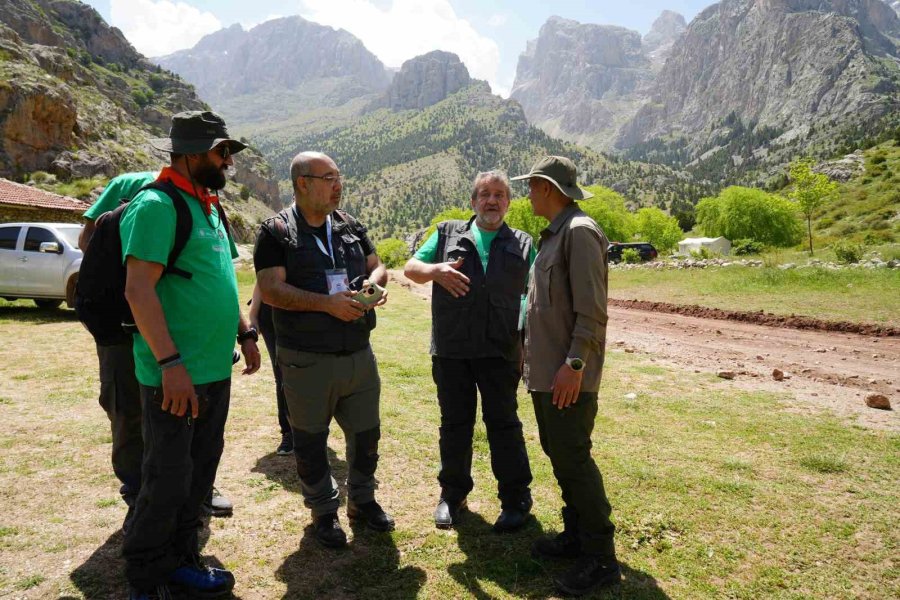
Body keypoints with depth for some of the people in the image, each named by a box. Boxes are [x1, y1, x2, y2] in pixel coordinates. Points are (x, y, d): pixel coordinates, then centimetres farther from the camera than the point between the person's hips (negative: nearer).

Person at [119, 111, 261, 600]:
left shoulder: (210, 206, 14)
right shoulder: (156, 205, -13)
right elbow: (138, 290, -20)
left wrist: (245, 334, 18)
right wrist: (170, 362, -24)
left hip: (215, 371, 8)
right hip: (174, 373, -8)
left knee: (199, 474, 17)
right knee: (167, 481, 2)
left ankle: (180, 560, 34)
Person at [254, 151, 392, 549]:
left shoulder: (350, 226, 10)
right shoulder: (277, 232, -6)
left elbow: (377, 266, 14)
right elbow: (270, 290, -15)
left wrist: (373, 283, -10)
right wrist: (327, 303, -23)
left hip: (358, 353, 5)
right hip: (307, 361, -4)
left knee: (366, 433, 14)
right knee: (310, 441, 10)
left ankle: (362, 500, 36)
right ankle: (324, 511, 31)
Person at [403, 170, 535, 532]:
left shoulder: (523, 244, 11)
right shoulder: (447, 234, 11)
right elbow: (411, 268, 7)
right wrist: (434, 270, -16)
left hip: (500, 350, -1)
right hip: (451, 349, 1)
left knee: (503, 424, 6)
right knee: (455, 423, 11)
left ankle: (515, 498, 22)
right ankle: (453, 494, 29)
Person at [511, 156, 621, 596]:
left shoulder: (579, 232, -14)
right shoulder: (554, 234, 16)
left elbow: (591, 310, -21)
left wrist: (575, 364, -23)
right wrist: (532, 350, 19)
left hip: (568, 373, -10)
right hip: (545, 369, 10)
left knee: (573, 459, -4)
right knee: (557, 452, 16)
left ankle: (601, 558, 10)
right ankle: (575, 535, 30)